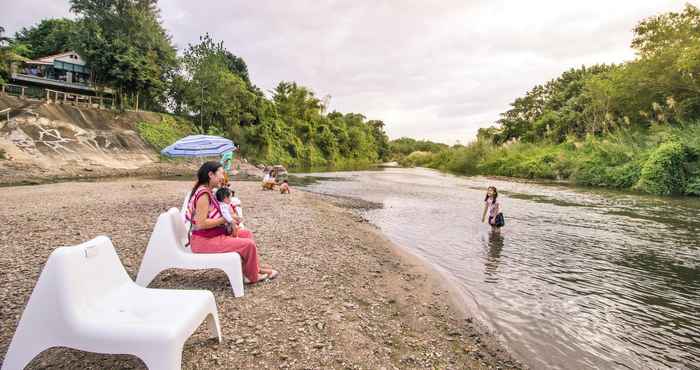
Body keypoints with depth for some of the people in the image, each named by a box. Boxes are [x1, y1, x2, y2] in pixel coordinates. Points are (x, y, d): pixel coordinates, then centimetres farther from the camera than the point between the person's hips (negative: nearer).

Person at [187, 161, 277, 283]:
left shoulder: (207, 191, 9)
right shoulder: (204, 193, -22)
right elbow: (201, 224, -27)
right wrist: (225, 219, -18)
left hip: (213, 235, 11)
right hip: (205, 241, -11)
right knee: (249, 244, -12)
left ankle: (255, 267, 21)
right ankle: (252, 276, 11)